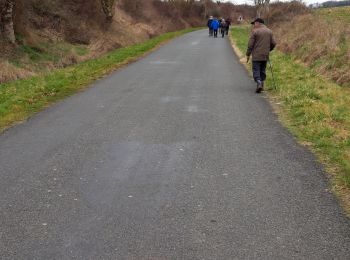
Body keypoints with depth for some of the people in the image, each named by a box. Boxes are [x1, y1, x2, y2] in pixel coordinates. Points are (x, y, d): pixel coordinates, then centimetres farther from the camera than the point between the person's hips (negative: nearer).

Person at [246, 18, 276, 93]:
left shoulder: (255, 31, -8)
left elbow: (250, 44, -10)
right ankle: (261, 85, 16)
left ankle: (259, 83, -20)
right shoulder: (269, 31, 9)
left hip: (256, 56, -5)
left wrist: (248, 54, -2)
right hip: (265, 56, 5)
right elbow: (273, 43, 8)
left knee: (256, 70, -2)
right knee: (263, 71, 15)